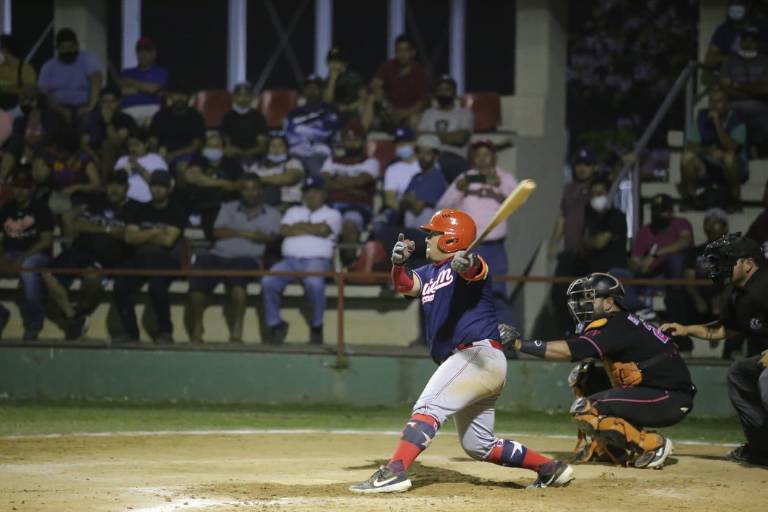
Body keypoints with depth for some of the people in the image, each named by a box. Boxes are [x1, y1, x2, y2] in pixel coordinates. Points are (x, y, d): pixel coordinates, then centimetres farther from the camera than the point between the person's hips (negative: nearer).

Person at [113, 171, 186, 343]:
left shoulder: (176, 211, 3)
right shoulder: (139, 209, 14)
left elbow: (168, 240, -8)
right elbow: (129, 237, 2)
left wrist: (144, 237, 2)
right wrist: (154, 233, -6)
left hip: (166, 259, -4)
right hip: (140, 258, 4)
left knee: (157, 286, -34)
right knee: (120, 285, -25)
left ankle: (165, 331, -14)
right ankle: (130, 331, -12)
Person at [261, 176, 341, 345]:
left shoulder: (332, 214, 17)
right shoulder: (293, 211, 28)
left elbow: (323, 230, -5)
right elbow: (284, 230, 8)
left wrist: (300, 226, 9)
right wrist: (311, 229, 3)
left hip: (317, 260, -3)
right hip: (290, 260, 4)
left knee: (314, 283, -39)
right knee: (268, 282, -26)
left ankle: (316, 327, -20)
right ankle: (274, 324, -13)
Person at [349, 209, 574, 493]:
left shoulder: (466, 264, -5)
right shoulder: (429, 273, 21)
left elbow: (474, 269, -29)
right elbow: (404, 285, 4)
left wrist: (466, 264, -54)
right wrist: (398, 263, -17)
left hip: (479, 354, -10)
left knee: (428, 406, -24)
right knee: (479, 446, 14)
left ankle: (394, 472, -36)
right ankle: (551, 469, 21)